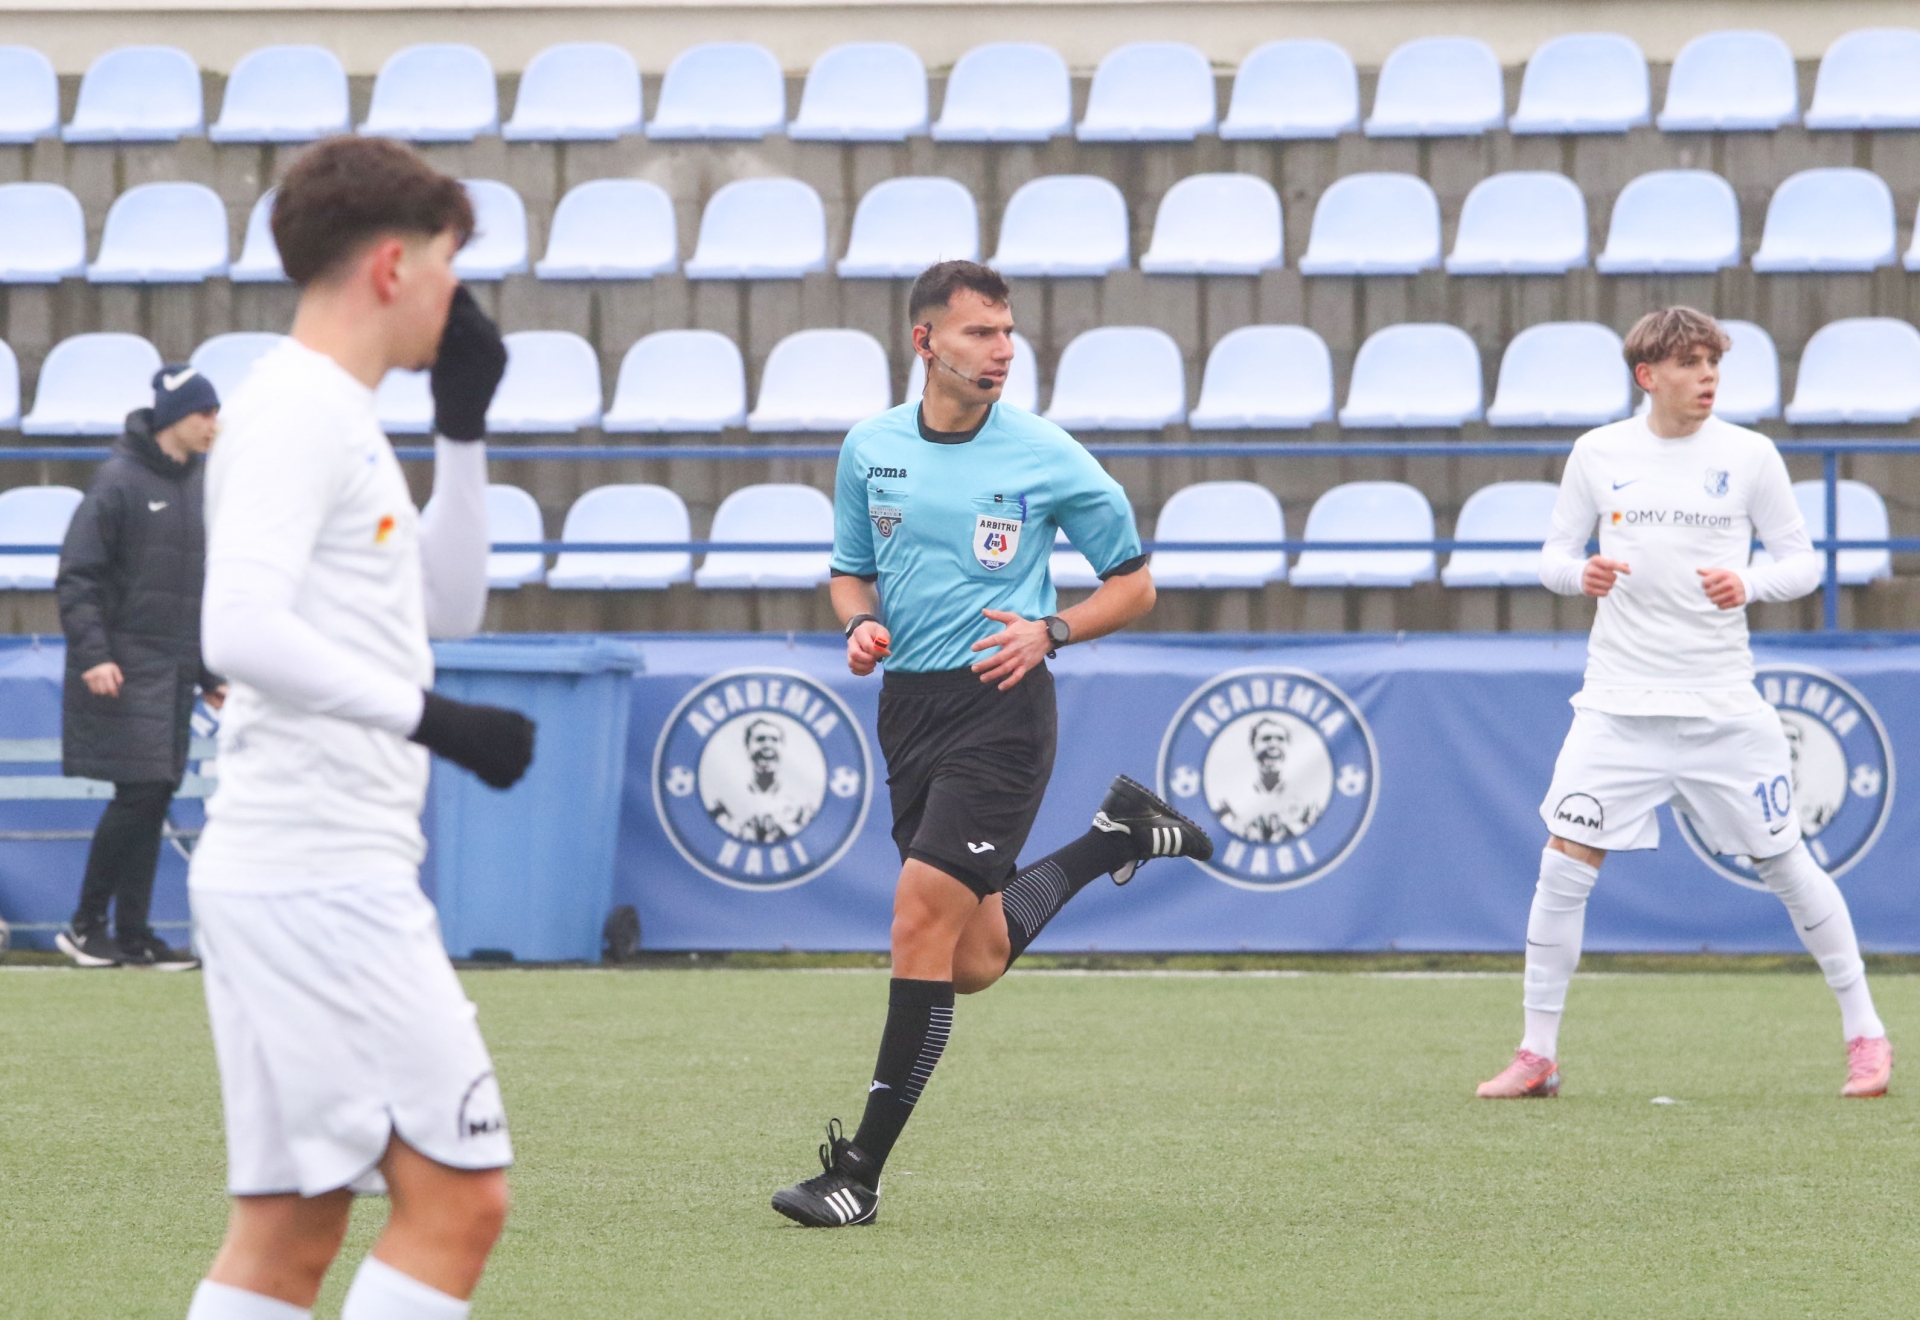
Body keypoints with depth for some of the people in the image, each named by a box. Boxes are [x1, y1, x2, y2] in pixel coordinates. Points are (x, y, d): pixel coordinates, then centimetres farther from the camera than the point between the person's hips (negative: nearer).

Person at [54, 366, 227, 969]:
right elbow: (76, 577, -12)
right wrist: (93, 654, -21)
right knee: (138, 793, -12)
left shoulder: (193, 485, 14)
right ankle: (85, 925, -1)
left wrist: (210, 674, 20)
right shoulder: (120, 480, -9)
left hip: (174, 672, 7)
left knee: (156, 797, 5)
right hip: (125, 670, -7)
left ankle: (133, 933, 9)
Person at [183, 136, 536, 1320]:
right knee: (456, 1200, -10)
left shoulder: (336, 420, 19)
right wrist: (431, 718, -22)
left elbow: (449, 608, 28)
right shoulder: (297, 413, -12)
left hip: (293, 874, 10)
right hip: (320, 876, -10)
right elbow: (241, 630, -25)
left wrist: (464, 429, 20)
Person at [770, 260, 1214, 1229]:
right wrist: (862, 622, -3)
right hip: (907, 705, 5)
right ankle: (1117, 838, 34)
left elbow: (1133, 584, 5)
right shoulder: (870, 449, 6)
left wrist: (1049, 632, -12)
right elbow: (851, 572, 20)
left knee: (921, 916, -15)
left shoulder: (1047, 458, -5)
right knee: (972, 962, 8)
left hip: (999, 708, -5)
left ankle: (860, 1172, -11)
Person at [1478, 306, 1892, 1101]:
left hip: (1722, 703, -1)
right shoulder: (1598, 454, 2)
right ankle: (1537, 1056, 2)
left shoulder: (1749, 455, 0)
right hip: (1620, 700, 1)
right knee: (1564, 864, -7)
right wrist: (1578, 573, -14)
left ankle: (1865, 1035, 18)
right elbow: (1555, 554, 9)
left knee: (1787, 864, 4)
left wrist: (1749, 584, -16)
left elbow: (1802, 560, 4)